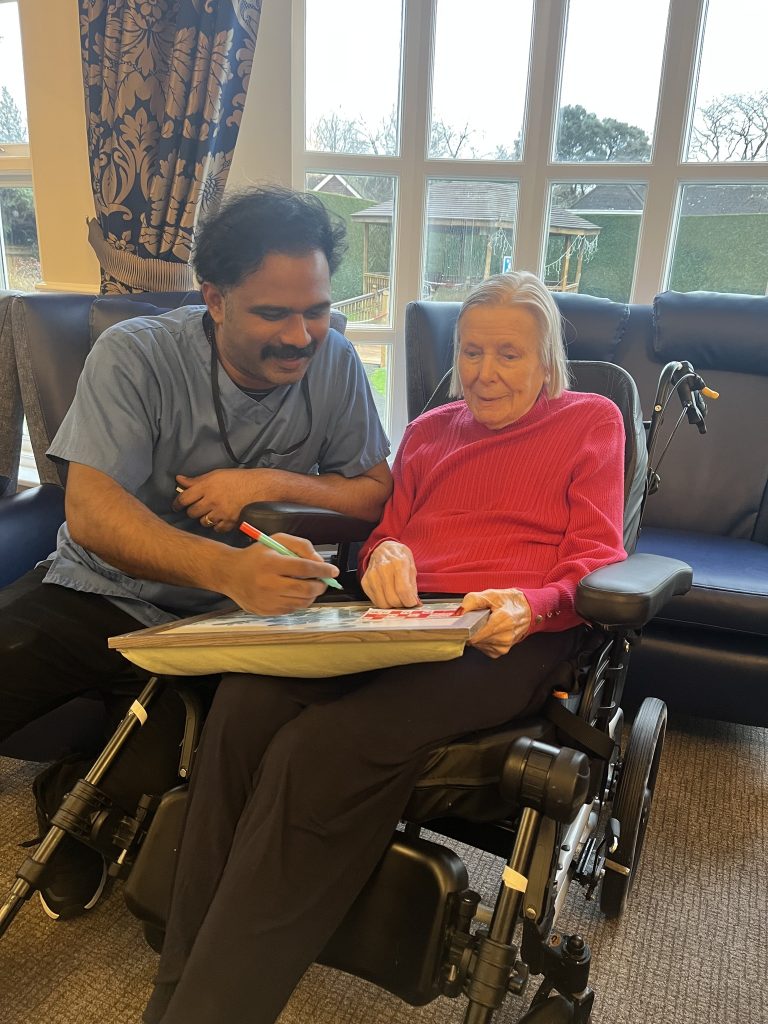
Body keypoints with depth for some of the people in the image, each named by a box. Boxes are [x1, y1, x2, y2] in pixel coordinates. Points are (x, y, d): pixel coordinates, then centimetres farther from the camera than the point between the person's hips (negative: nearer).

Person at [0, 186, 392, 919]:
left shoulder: (334, 364, -3)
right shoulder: (136, 355, -12)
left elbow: (377, 494, 1)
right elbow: (90, 512, -23)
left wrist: (270, 484, -17)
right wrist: (227, 568, -40)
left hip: (227, 618, 2)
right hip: (99, 598, -1)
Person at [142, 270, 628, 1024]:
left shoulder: (590, 421, 15)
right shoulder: (430, 430, 28)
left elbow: (596, 563, 5)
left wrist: (527, 607, -17)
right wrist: (384, 554, -2)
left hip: (509, 638, -4)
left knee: (322, 748, -33)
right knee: (245, 701, -29)